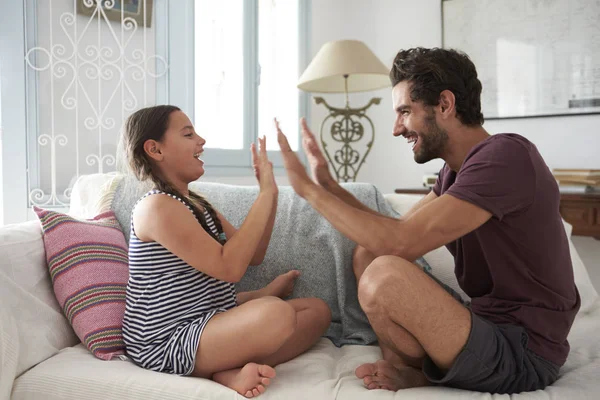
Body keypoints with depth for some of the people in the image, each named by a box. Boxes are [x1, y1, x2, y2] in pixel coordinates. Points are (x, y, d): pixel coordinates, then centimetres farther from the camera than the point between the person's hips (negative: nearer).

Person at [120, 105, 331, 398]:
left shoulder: (197, 204, 12)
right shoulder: (156, 206, -16)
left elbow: (253, 255, 10)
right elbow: (229, 268, -23)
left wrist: (270, 191, 0)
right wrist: (266, 193, -19)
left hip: (208, 323, 10)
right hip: (167, 344, -10)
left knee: (318, 310, 4)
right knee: (276, 313, -36)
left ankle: (232, 371, -12)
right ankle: (234, 371, -7)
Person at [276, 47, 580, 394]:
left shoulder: (505, 156, -21)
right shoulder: (456, 169, 10)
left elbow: (401, 243, -28)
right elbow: (397, 233, 10)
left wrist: (309, 189, -19)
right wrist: (329, 185, 3)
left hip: (521, 354, -9)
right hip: (487, 326, 9)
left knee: (385, 273, -29)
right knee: (367, 254, 9)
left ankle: (413, 369, 0)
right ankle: (406, 367, -4)